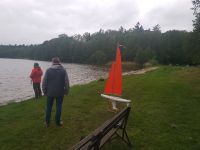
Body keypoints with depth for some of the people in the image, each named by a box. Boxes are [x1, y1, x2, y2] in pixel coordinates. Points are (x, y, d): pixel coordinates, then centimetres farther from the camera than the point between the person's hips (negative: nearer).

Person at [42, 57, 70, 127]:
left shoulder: (48, 70, -3)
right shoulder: (63, 70, -4)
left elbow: (44, 82, -2)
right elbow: (67, 82, -5)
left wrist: (44, 91, 9)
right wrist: (66, 92, 5)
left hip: (50, 92, 1)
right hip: (60, 93, -1)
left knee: (49, 107, 13)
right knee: (58, 107, 10)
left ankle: (47, 122, 23)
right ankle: (58, 122, 18)